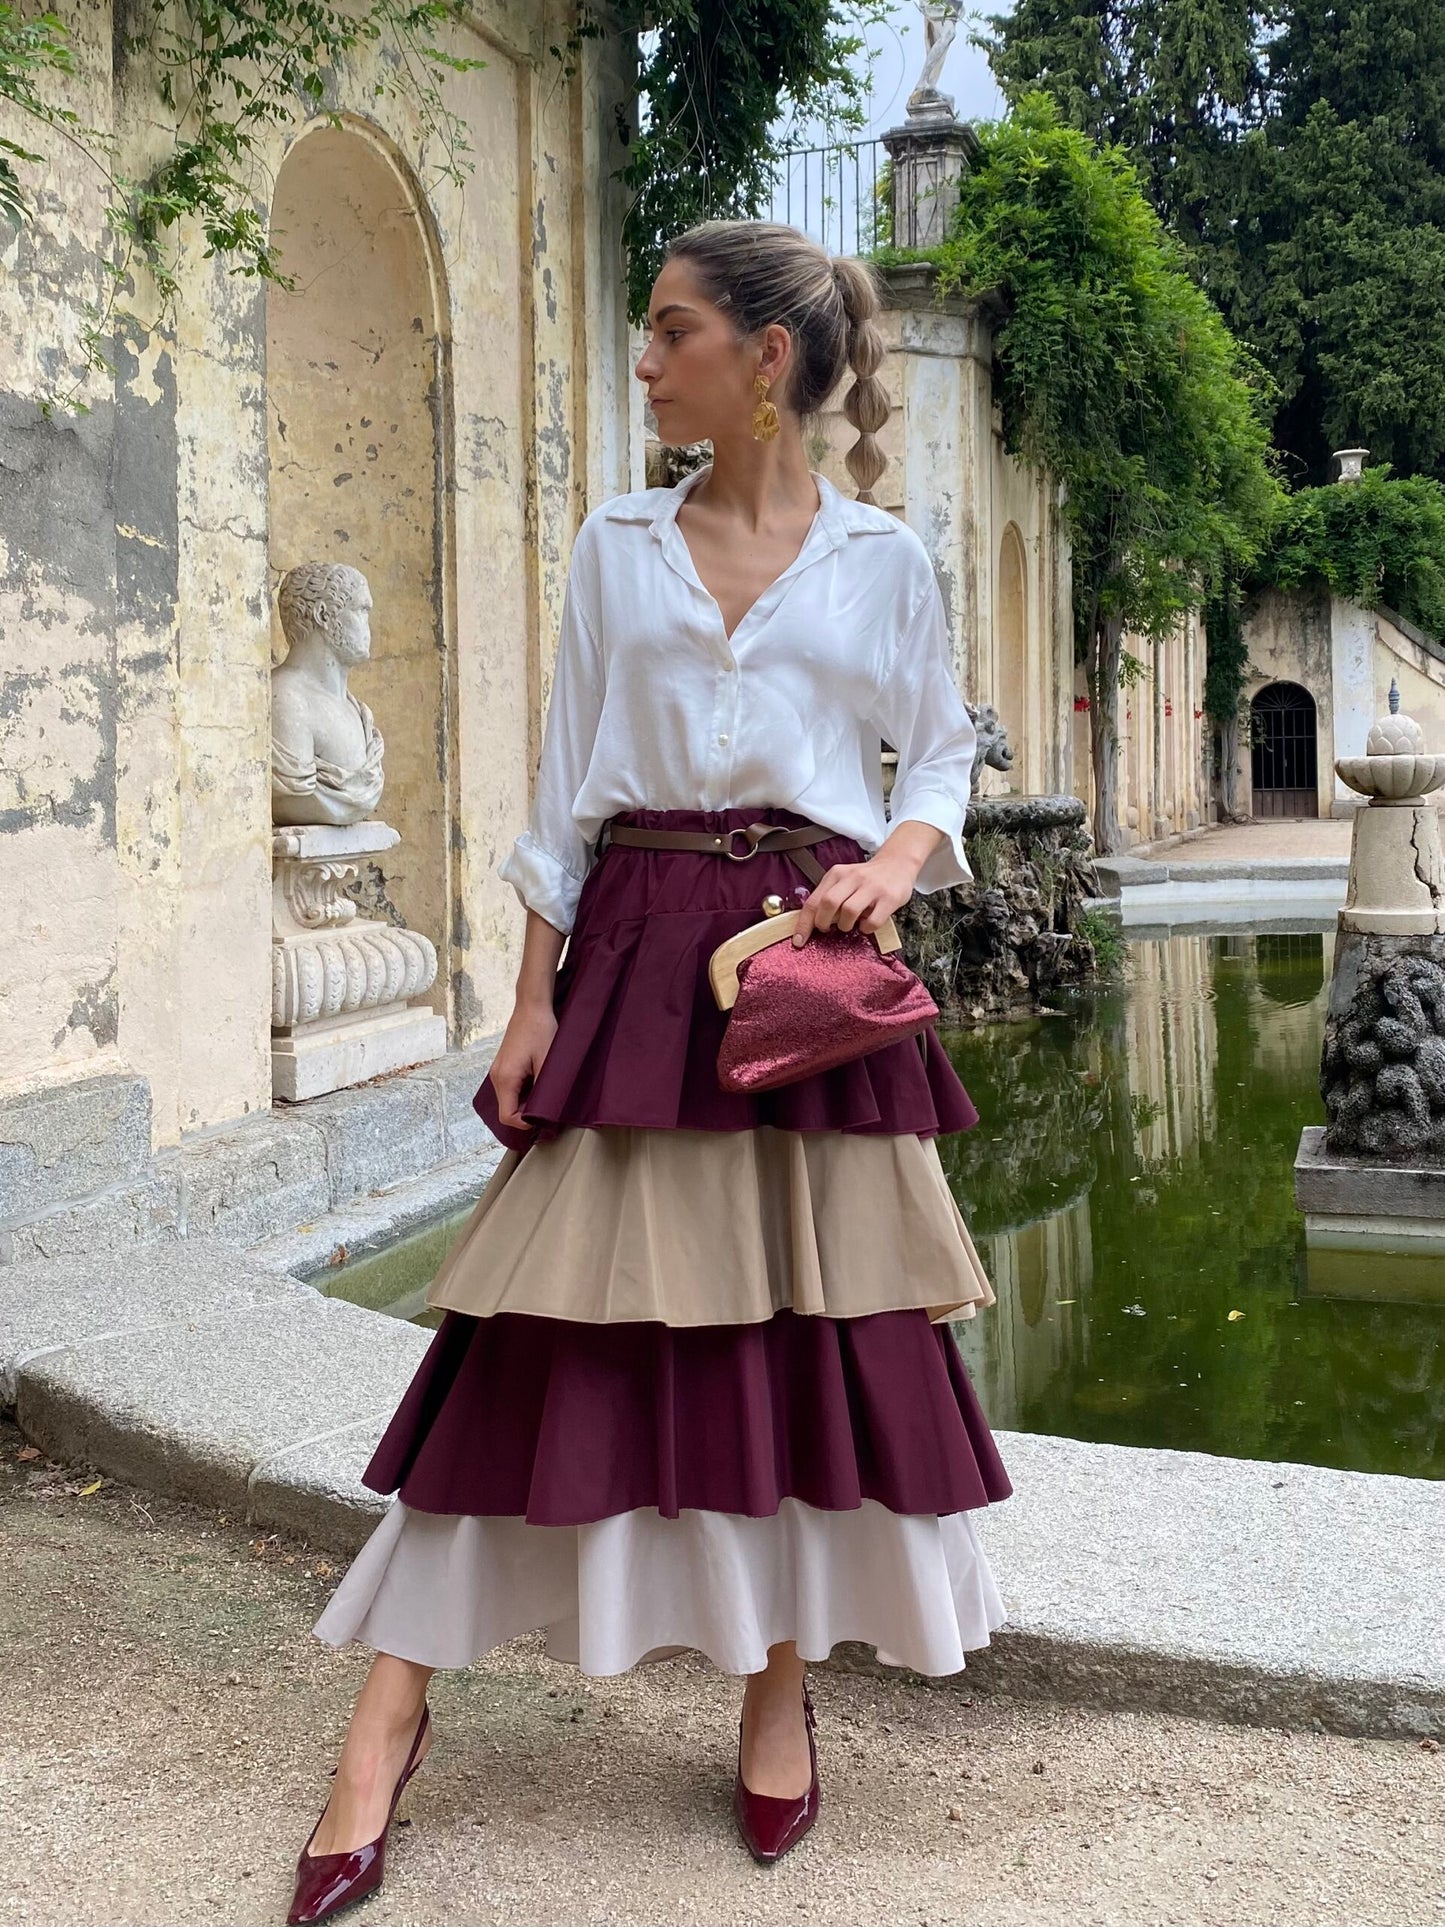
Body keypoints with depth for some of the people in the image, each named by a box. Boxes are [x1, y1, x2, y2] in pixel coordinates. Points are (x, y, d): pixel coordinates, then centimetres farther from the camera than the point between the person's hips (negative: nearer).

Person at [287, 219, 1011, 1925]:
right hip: (641, 949, 0)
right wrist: (532, 999, 1)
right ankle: (390, 1714, 5)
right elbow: (565, 785, 7)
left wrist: (898, 862, -10)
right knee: (557, 1320, -3)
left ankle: (780, 1692, 21)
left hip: (813, 952, 0)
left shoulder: (881, 558, 7)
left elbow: (940, 756, 12)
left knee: (814, 1321, 3)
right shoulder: (618, 545, 9)